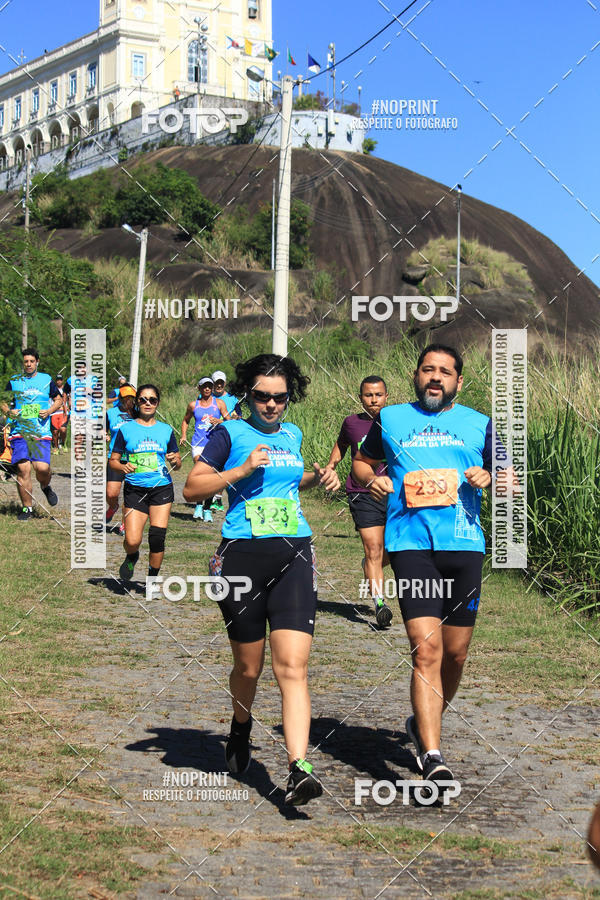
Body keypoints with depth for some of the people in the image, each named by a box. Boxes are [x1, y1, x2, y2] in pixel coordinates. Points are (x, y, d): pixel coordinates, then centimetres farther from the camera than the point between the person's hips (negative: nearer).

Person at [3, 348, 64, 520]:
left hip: (41, 432, -1)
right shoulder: (14, 381, 10)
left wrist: (49, 411, -1)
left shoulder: (46, 379, 10)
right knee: (23, 468, -9)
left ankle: (45, 486, 20)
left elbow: (58, 399, 18)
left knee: (42, 467, -16)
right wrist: (9, 412, -4)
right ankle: (27, 508, 2)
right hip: (19, 432, 1)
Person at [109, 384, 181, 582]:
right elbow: (113, 461, 7)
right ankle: (131, 557, 25)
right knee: (132, 541, -11)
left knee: (157, 538, -7)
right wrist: (123, 467, -14)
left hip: (161, 488, 1)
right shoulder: (126, 429, 4)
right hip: (134, 490, -1)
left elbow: (177, 464, 15)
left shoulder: (166, 430, 9)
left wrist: (175, 461, -8)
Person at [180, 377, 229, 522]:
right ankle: (199, 505, -1)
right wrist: (183, 435, 11)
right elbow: (186, 420, 24)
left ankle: (207, 509, 13)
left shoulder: (219, 403, 7)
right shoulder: (193, 405, 9)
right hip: (198, 444, 0)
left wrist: (219, 422, -11)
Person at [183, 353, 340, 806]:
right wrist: (242, 470, -12)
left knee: (293, 667, -11)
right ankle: (241, 731, 40)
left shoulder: (292, 435, 16)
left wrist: (317, 478, 15)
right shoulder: (231, 434, 2)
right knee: (248, 667, 9)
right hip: (243, 555, -2)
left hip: (294, 554, 2)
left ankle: (299, 769, -18)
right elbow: (192, 488, -1)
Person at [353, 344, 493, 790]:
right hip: (411, 543, -2)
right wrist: (371, 478, 3)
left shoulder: (479, 424, 14)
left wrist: (488, 478, -6)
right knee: (427, 648, -15)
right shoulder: (390, 419, 14)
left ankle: (425, 723, 34)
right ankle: (432, 757, -16)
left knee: (456, 653, 8)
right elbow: (362, 462, 25)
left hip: (464, 544, 2)